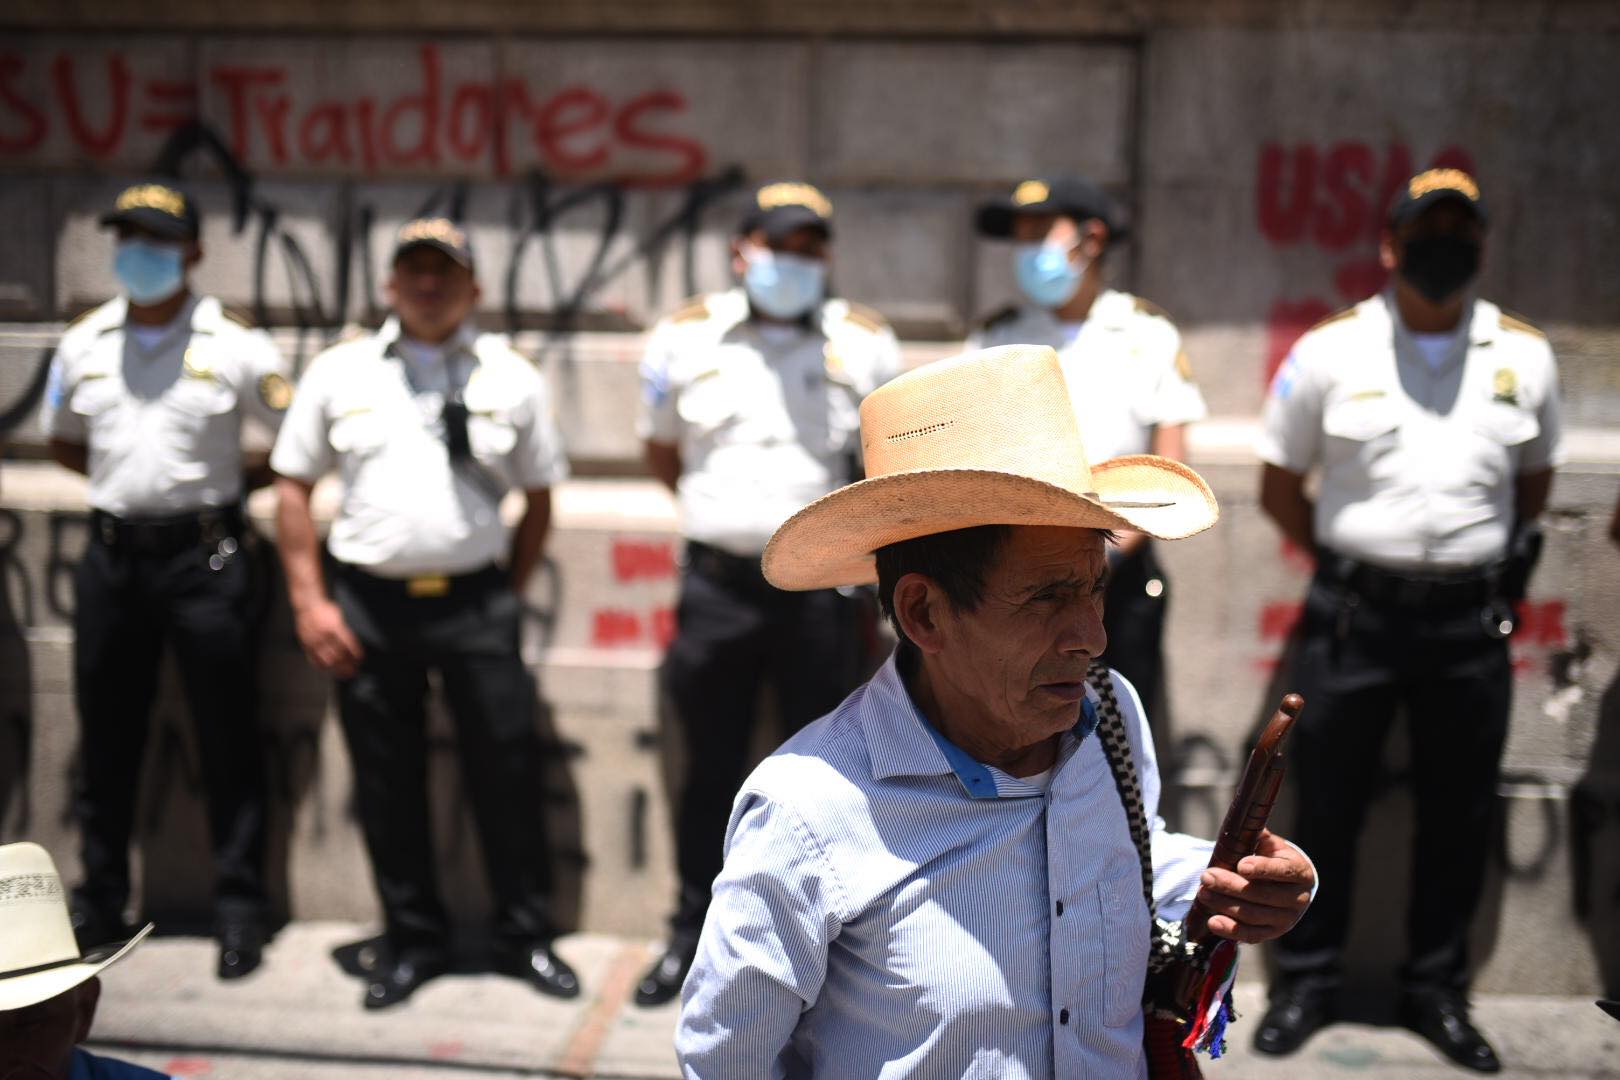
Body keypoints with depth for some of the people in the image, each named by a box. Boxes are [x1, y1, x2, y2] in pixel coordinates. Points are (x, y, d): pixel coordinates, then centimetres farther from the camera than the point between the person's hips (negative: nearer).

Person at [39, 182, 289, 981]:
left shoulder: (234, 345, -3)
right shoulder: (82, 344, 8)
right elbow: (62, 440, 21)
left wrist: (237, 484, -3)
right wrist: (125, 483, 8)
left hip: (204, 554, -4)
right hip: (111, 554, 4)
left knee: (227, 740, 1)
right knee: (106, 738, 12)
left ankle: (240, 912, 11)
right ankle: (99, 903, 25)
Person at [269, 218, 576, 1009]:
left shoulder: (511, 378, 4)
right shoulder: (338, 372, 5)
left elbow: (537, 499, 9)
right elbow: (293, 489, 6)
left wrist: (508, 594, 3)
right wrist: (309, 603, -1)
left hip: (477, 603, 0)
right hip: (368, 606, 1)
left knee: (507, 770, 3)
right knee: (387, 782, 9)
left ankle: (525, 936, 19)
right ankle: (411, 940, 25)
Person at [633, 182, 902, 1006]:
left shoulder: (864, 341, 3)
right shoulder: (686, 337, 4)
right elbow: (662, 453, 16)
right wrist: (722, 512, 11)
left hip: (820, 584, 0)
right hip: (717, 581, 1)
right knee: (711, 768, 10)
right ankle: (693, 932, 25)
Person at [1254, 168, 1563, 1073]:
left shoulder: (1524, 355, 3)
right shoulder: (1330, 351, -3)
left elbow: (1535, 478, 17)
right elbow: (1280, 484, 6)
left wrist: (1494, 564, 12)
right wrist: (1344, 559, 9)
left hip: (1472, 617, 2)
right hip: (1357, 611, -2)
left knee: (1460, 813, 10)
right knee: (1328, 806, 6)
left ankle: (1438, 991, 25)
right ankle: (1308, 982, 21)